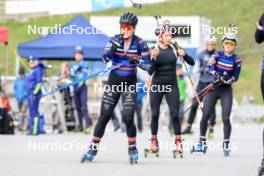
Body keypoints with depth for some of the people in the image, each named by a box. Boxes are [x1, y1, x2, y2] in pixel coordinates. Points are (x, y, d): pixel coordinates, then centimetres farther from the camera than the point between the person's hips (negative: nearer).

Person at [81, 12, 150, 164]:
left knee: (128, 117, -11)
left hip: (130, 83, -2)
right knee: (104, 116, -1)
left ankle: (133, 149, 6)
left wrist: (137, 61, -26)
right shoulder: (115, 39, -3)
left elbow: (147, 64, -7)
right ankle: (93, 148, 8)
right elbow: (105, 58, -14)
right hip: (114, 82, 2)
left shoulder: (140, 43, -7)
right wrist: (115, 45, -27)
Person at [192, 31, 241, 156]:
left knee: (225, 118, -10)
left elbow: (235, 77, -3)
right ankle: (202, 143, 10)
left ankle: (226, 144, 4)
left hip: (226, 90, -1)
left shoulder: (236, 60, -3)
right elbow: (208, 67, -13)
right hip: (213, 88, 1)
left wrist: (228, 80, -22)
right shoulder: (217, 55, 0)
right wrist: (215, 73, -32)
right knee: (205, 116, -4)